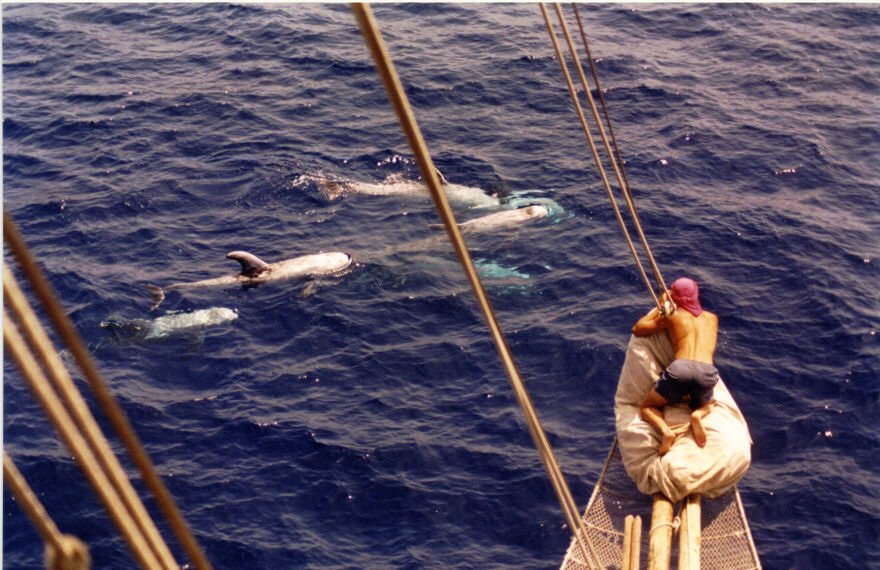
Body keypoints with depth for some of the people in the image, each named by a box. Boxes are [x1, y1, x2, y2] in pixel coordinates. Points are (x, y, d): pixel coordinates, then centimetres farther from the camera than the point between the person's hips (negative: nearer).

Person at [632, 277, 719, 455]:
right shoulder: (712, 318, 26)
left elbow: (637, 329, 29)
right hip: (708, 373, 2)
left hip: (680, 368, -2)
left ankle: (665, 431, -14)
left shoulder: (671, 316, 18)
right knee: (705, 406, 34)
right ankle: (698, 415, -5)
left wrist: (660, 307, 38)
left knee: (647, 407, 20)